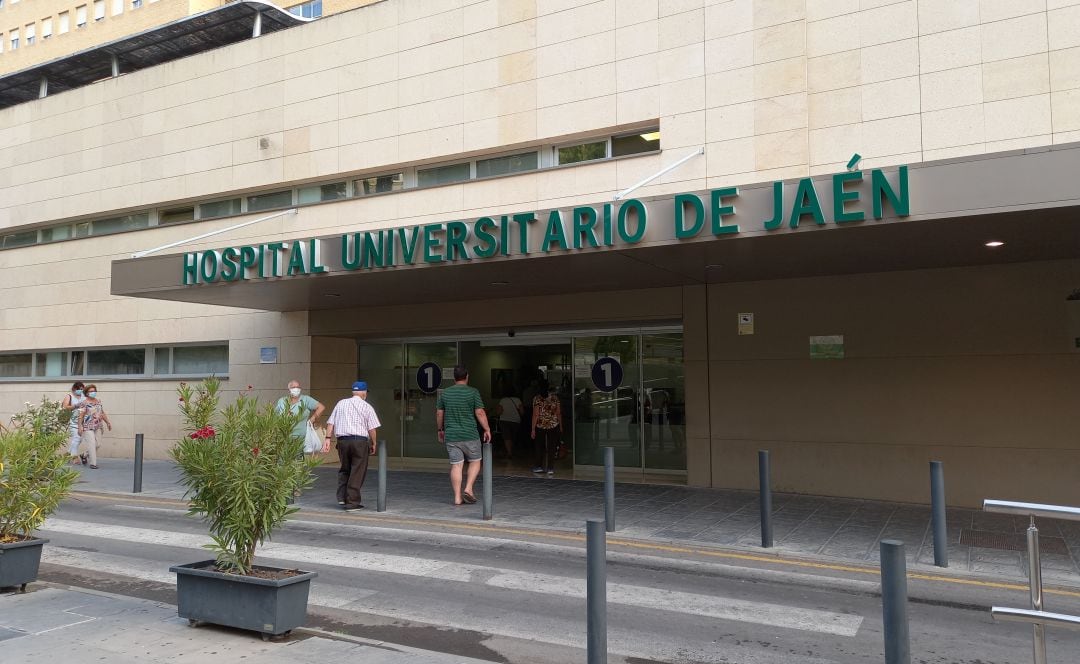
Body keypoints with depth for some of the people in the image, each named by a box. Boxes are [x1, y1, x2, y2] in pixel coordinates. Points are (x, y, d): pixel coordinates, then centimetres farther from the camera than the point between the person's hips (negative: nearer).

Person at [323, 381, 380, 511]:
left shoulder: (341, 403, 14)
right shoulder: (366, 406, 3)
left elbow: (330, 423, 8)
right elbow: (372, 429, -2)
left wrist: (328, 439, 7)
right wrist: (373, 444, 10)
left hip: (342, 440, 4)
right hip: (360, 441, -4)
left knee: (344, 470, 20)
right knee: (357, 472, 4)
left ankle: (341, 497, 10)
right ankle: (352, 502, 5)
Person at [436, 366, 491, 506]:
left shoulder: (445, 393, 6)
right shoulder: (473, 392, -5)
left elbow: (439, 413, 11)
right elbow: (480, 413, -8)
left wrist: (440, 430, 23)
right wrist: (487, 429, 0)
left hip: (451, 436, 3)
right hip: (469, 435, -3)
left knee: (456, 465, 4)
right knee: (475, 462, 13)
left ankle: (457, 497, 2)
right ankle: (468, 489, 1)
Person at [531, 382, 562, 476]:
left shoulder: (537, 399, -8)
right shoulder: (554, 397, -1)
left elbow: (535, 415, -10)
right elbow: (559, 413, 1)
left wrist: (533, 429, -6)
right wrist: (560, 426, 11)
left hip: (540, 426, -1)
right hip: (554, 425, 1)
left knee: (540, 447, 14)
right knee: (551, 447, 6)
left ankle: (539, 466, 17)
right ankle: (550, 468, 7)